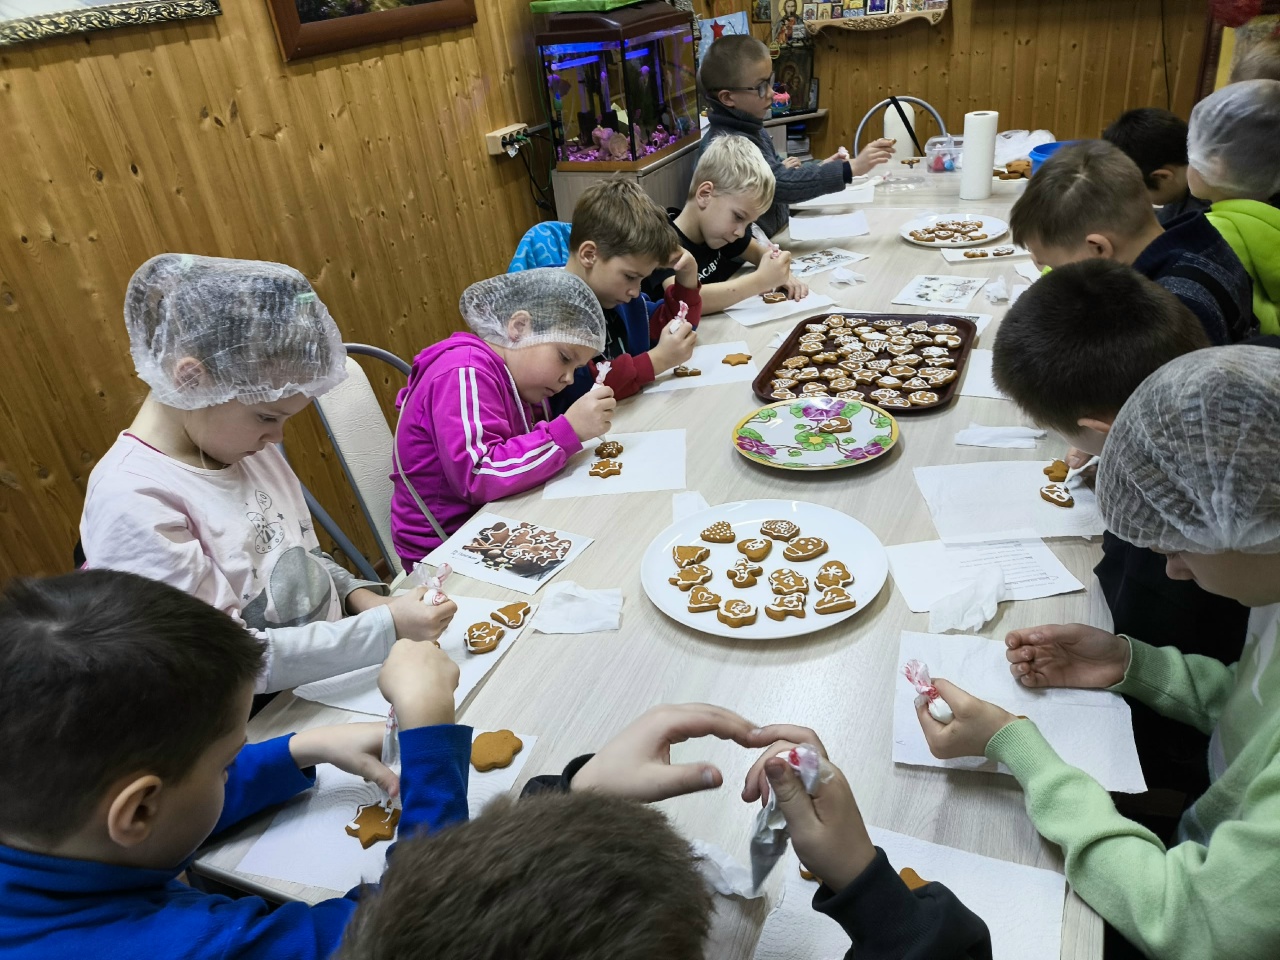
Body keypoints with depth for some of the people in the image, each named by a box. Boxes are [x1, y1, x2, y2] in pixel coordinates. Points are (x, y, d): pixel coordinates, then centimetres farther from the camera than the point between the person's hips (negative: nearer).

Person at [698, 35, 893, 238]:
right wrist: (851, 168, -32)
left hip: (777, 234, 10)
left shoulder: (752, 130, 9)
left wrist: (822, 168, 8)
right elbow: (782, 184, -30)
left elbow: (776, 170, 24)